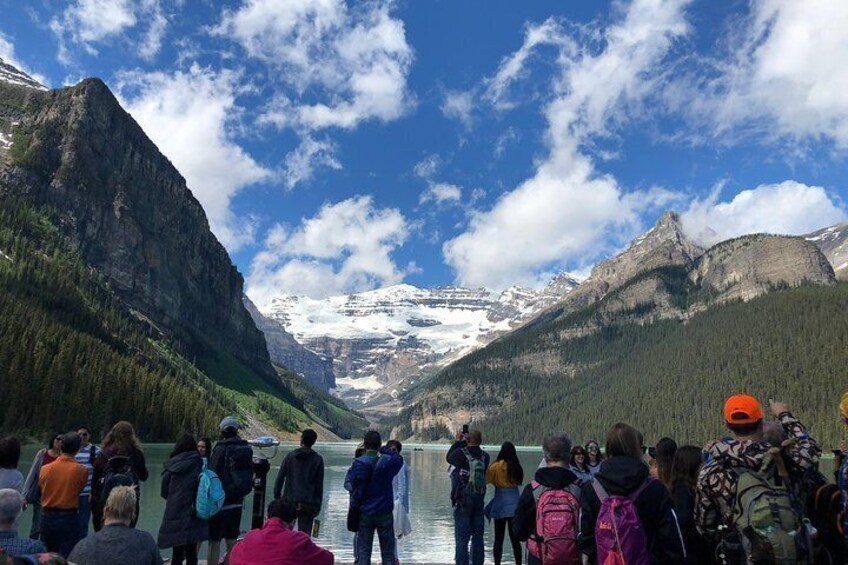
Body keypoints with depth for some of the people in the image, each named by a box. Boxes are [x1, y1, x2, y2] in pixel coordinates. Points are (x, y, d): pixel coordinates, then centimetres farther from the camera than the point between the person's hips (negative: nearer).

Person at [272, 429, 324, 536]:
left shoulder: (290, 456, 3)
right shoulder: (317, 460, 1)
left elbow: (280, 478, 2)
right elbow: (319, 485, 1)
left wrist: (277, 497, 9)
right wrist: (318, 505, 7)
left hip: (289, 500, 1)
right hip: (308, 503, -1)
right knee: (305, 533, 3)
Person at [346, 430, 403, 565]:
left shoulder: (358, 463, -13)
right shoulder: (388, 461, -9)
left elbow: (349, 482, -9)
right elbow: (399, 459, 12)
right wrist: (382, 449, 5)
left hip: (364, 513, 0)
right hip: (384, 513, 0)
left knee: (364, 551, 10)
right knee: (388, 553, 10)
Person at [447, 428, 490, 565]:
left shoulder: (461, 453, -14)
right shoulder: (485, 456, -1)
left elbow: (449, 457, 6)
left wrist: (457, 441, 14)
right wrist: (463, 444, 15)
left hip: (463, 500, -4)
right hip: (479, 500, 4)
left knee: (462, 536, 2)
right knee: (478, 536, 14)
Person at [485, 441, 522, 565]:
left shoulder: (496, 467, -10)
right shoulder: (517, 467, 1)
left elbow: (485, 480, -7)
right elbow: (519, 482, 7)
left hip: (501, 505, -3)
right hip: (515, 504, 3)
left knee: (498, 539, 5)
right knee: (515, 539, 10)